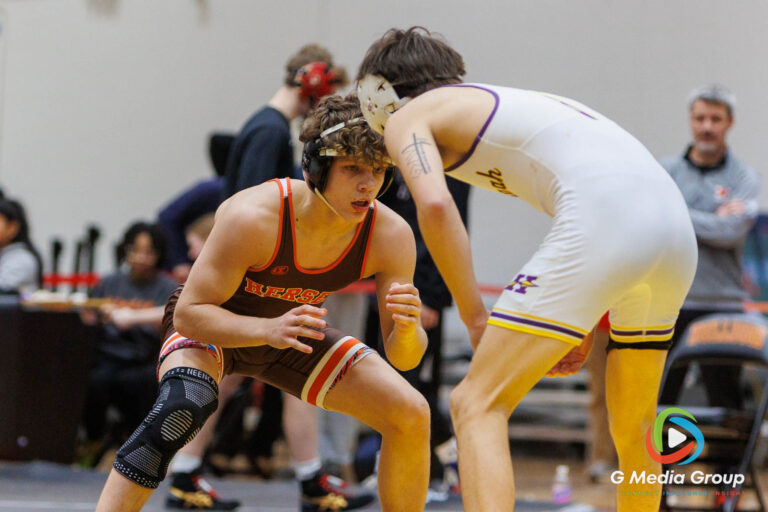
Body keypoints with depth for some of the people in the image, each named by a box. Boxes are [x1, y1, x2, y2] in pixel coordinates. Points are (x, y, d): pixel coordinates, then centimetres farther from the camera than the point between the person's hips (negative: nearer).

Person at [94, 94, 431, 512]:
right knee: (185, 403, -37)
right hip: (212, 326, -5)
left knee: (412, 416, -10)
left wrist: (408, 328, -43)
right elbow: (188, 313, -32)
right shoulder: (251, 217, -36)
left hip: (291, 333, 5)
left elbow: (405, 358, -18)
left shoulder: (390, 236, -24)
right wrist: (269, 330, -49)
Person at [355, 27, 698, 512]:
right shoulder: (509, 103, 36)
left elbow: (435, 204, -8)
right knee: (632, 425, 24)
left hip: (605, 217, -8)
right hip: (676, 222, 8)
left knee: (477, 405, -5)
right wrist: (584, 326, 34)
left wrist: (475, 317, -1)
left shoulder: (407, 117, 13)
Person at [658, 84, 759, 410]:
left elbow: (732, 232, -10)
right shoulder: (666, 171, 10)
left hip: (722, 306, -1)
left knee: (725, 400, 1)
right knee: (657, 399, 1)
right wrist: (713, 222, -10)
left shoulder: (744, 178, 5)